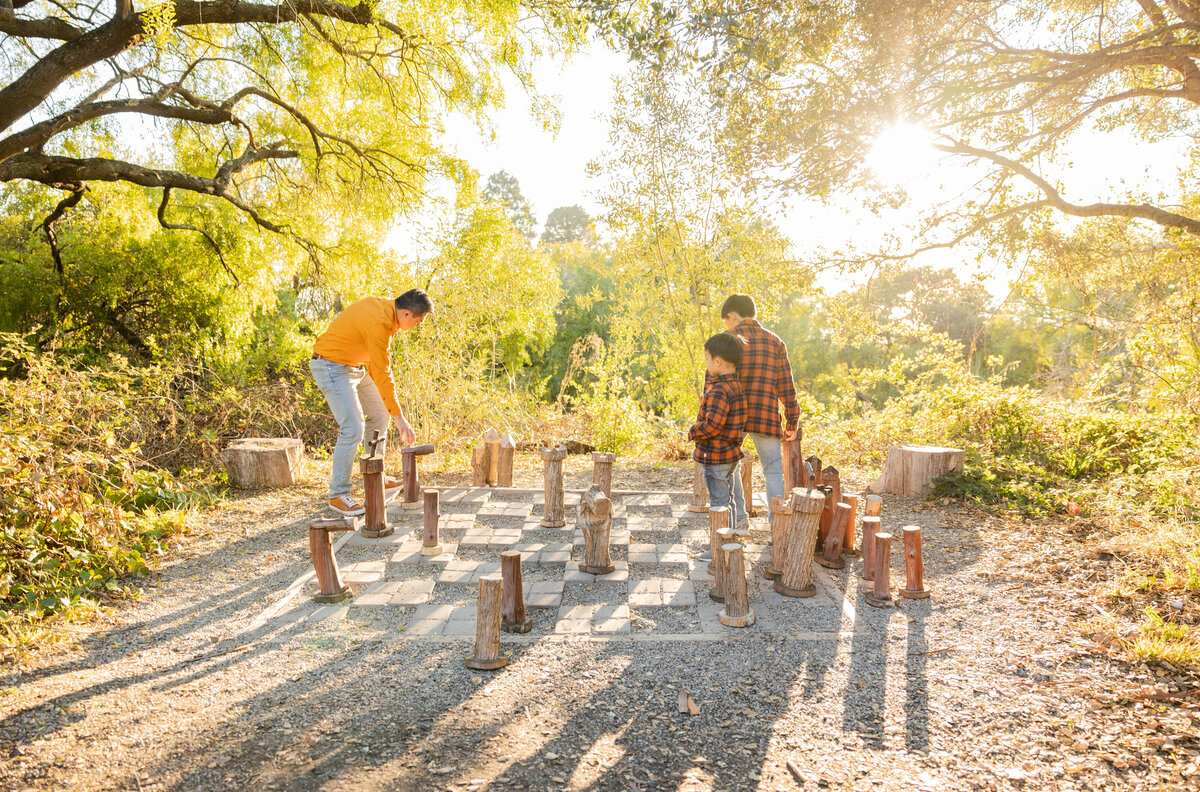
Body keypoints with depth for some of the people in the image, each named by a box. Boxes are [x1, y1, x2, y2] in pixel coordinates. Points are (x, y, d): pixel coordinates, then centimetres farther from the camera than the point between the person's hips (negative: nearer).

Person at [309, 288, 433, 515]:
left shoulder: (386, 308, 1)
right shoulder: (380, 322, -29)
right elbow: (382, 375, -27)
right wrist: (400, 417, -22)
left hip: (353, 366, 10)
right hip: (331, 367, -10)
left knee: (379, 416, 14)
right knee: (353, 428, -15)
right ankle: (338, 495, -3)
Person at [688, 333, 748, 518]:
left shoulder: (718, 391, -23)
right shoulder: (737, 387, 7)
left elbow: (712, 424, -29)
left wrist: (692, 432, -12)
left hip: (715, 456, -10)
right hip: (732, 454, 10)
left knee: (718, 501, -1)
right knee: (728, 499, 20)